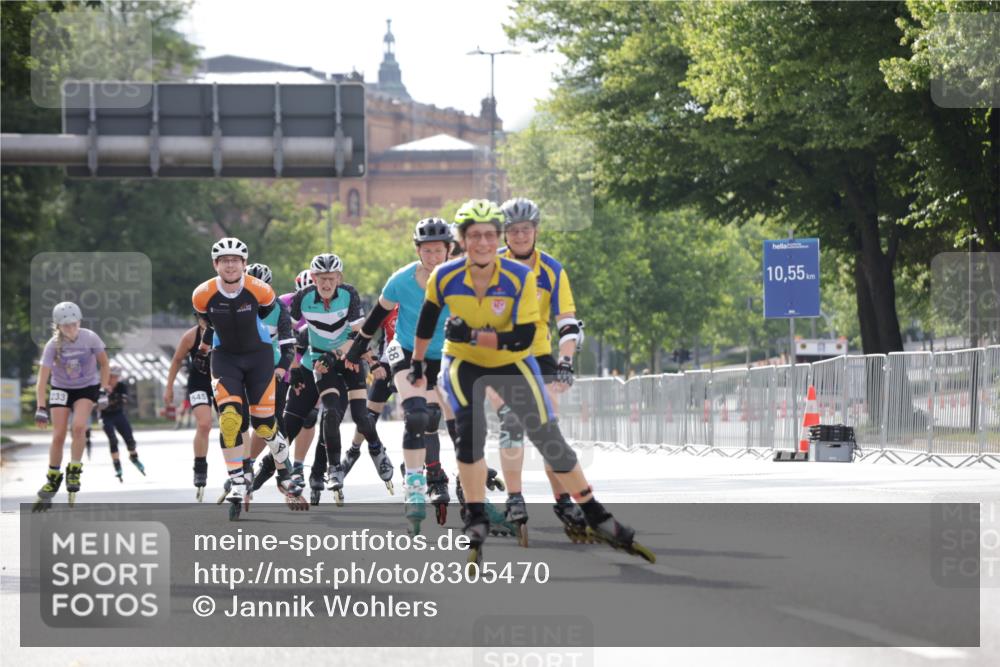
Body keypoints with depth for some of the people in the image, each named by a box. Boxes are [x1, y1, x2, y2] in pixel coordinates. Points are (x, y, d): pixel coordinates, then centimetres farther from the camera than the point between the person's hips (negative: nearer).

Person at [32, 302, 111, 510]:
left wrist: (103, 391, -10)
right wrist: (41, 408, -29)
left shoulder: (90, 338, -20)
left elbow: (104, 364, -3)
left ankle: (74, 470, -6)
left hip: (87, 388, 0)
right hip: (61, 389, 0)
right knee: (58, 436, -7)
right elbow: (42, 379, -22)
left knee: (78, 427, -24)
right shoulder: (53, 345, -21)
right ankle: (52, 479, 10)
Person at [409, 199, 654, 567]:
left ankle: (599, 520, 15)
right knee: (470, 432, -25)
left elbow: (523, 338, -27)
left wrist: (472, 335, -33)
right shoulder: (445, 278, -19)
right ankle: (476, 524, -14)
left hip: (512, 363, 0)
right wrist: (417, 362, 13)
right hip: (463, 364, 0)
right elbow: (427, 319, 2)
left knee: (550, 440, 1)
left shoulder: (520, 278, -24)